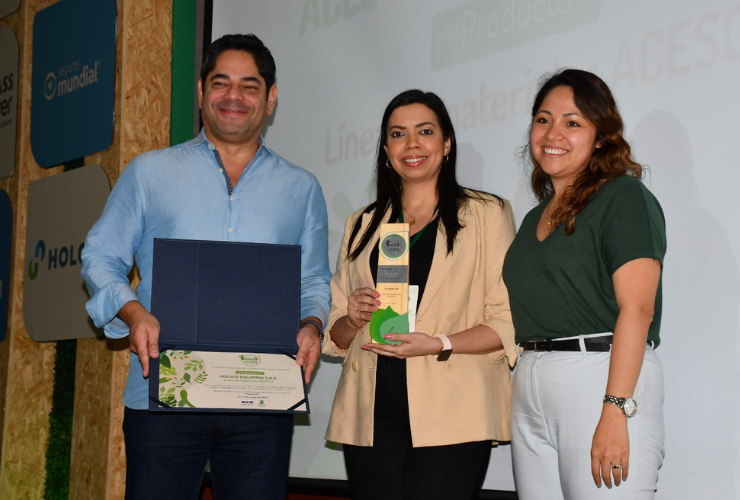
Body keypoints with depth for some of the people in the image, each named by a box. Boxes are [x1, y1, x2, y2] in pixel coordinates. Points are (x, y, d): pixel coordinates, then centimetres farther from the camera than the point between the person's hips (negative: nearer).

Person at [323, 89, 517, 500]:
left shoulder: (487, 213, 7)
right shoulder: (361, 225, 20)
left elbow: (508, 322, -1)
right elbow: (336, 336, 21)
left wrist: (440, 344, -15)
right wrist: (353, 319, -1)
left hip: (450, 416, -3)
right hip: (371, 416, 4)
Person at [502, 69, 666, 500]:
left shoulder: (624, 198, -4)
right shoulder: (536, 218, 20)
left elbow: (636, 307, -14)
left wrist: (615, 410, -22)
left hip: (602, 375, -7)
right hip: (530, 385, 7)